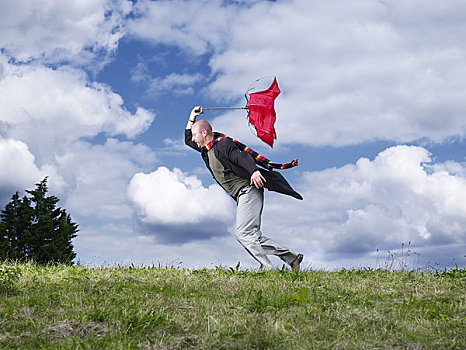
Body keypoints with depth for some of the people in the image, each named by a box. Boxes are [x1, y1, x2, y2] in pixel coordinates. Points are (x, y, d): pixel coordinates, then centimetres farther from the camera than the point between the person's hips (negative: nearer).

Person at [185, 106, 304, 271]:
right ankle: (291, 258, 3)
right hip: (242, 196, 9)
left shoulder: (222, 145, -7)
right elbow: (188, 140, 36)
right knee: (252, 235, 2)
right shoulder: (207, 150, 20)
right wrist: (192, 117, 27)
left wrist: (254, 171, -42)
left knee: (243, 233, -17)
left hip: (248, 190, -9)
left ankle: (267, 267, -19)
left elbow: (243, 157, -23)